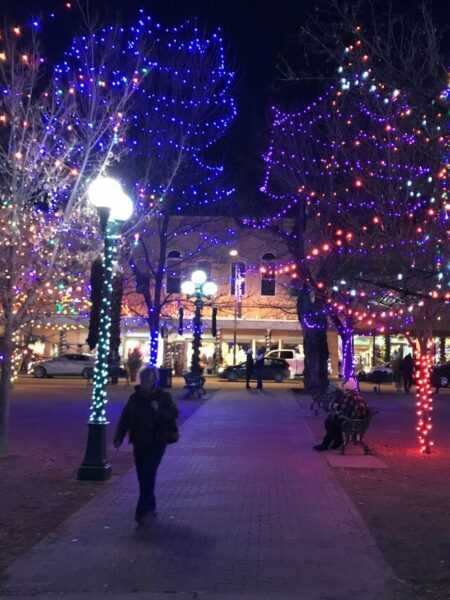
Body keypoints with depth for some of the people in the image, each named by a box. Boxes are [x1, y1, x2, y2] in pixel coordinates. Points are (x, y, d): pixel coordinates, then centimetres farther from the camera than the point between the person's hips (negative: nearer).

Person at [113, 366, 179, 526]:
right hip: (139, 443, 5)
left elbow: (174, 413, -9)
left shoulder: (164, 397, -4)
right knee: (143, 477, 12)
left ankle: (142, 511, -10)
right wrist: (119, 437, 1)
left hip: (156, 444, -5)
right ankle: (150, 506, 28)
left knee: (148, 476, -10)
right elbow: (125, 418, 8)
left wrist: (159, 410, -25)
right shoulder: (135, 397, 7)